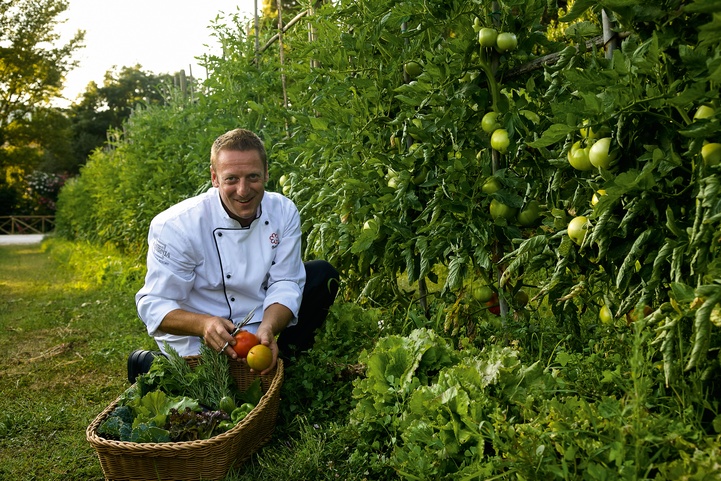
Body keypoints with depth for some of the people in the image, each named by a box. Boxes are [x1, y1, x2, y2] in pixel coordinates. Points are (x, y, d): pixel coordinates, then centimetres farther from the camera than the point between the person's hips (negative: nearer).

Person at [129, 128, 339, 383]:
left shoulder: (284, 212, -11)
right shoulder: (174, 226, -23)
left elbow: (284, 283, -12)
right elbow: (154, 304, -21)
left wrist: (267, 330, -33)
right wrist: (204, 324, -41)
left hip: (259, 320, 4)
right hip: (197, 340, -4)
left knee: (323, 276, -9)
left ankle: (287, 363, 8)